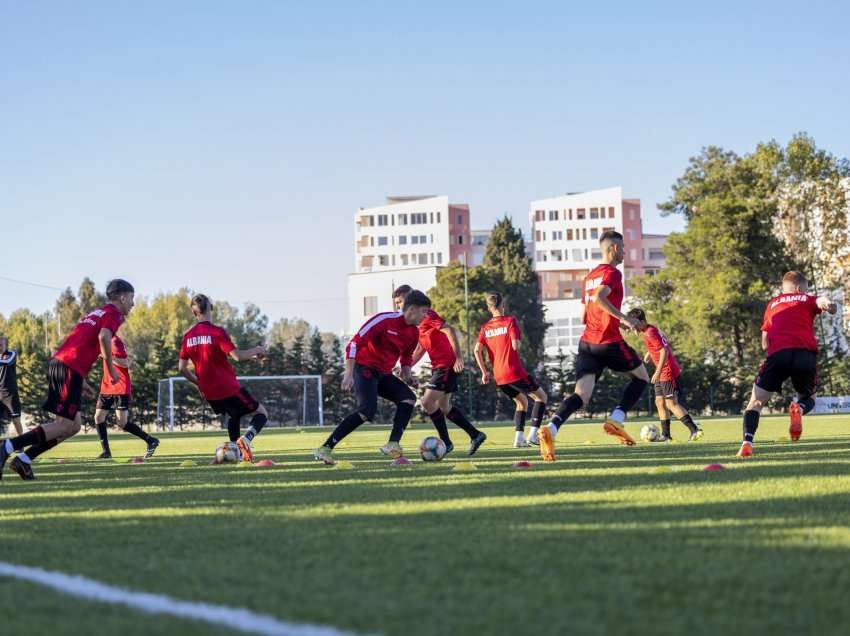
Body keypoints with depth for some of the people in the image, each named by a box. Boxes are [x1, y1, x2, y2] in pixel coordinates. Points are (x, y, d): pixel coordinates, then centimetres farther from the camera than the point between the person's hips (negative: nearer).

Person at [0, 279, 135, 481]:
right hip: (71, 368, -9)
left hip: (57, 363, 9)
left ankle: (24, 459, 4)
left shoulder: (95, 313, 29)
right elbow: (103, 337, -19)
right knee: (65, 426, -8)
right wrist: (111, 368, -8)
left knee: (73, 426, 11)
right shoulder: (113, 313, 1)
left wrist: (81, 381, 28)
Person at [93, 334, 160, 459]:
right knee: (98, 417, 0)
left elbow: (125, 363, -20)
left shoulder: (114, 341, -14)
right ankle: (106, 451, 5)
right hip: (107, 387, 9)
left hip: (120, 388, -9)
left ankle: (151, 441, 2)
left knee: (122, 423, -10)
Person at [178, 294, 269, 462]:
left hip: (209, 392, 6)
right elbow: (237, 356, -21)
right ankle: (246, 438, -20)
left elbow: (182, 368, 5)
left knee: (234, 416, 31)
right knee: (262, 413, 7)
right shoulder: (217, 332, -14)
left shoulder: (188, 336, 3)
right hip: (229, 388, -6)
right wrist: (256, 351, -4)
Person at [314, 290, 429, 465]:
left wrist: (406, 374, 8)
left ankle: (393, 445, -16)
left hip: (383, 374, 8)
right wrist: (349, 373, -26)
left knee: (409, 398, -11)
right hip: (364, 367, -8)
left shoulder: (413, 333, 6)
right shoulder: (385, 320, -18)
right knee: (367, 410, -25)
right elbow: (354, 343, -20)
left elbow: (406, 356, 27)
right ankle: (325, 449, -24)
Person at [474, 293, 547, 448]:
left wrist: (484, 372, 5)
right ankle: (533, 434, 1)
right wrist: (517, 343, 7)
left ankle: (519, 437, 7)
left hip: (499, 377, 6)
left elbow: (477, 350, -1)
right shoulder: (510, 321, -6)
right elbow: (515, 345, -16)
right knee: (541, 396, 11)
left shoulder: (485, 327, 8)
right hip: (514, 371, -6)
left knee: (522, 401, 22)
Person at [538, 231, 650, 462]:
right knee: (641, 377, 17)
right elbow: (599, 297, -24)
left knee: (581, 394, -6)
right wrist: (624, 318, -18)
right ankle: (616, 420, 1)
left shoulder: (590, 276, 20)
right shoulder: (613, 273, -5)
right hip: (610, 342, -7)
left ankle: (551, 429, -31)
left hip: (586, 342, 7)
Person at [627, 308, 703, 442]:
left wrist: (658, 372, -25)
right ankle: (666, 435, 14)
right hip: (664, 374, 10)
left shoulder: (650, 333, -17)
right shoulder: (653, 329, 11)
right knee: (660, 402, 11)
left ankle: (695, 430, -12)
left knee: (672, 403, -10)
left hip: (668, 372, -10)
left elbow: (664, 351, -23)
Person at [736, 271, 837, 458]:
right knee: (808, 398, 23)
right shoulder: (808, 299, 24)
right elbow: (821, 301, -2)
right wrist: (828, 305, -20)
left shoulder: (772, 303, 29)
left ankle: (747, 443, -14)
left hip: (777, 353, 1)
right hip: (806, 352, -1)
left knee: (756, 401, 10)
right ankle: (799, 409, -14)